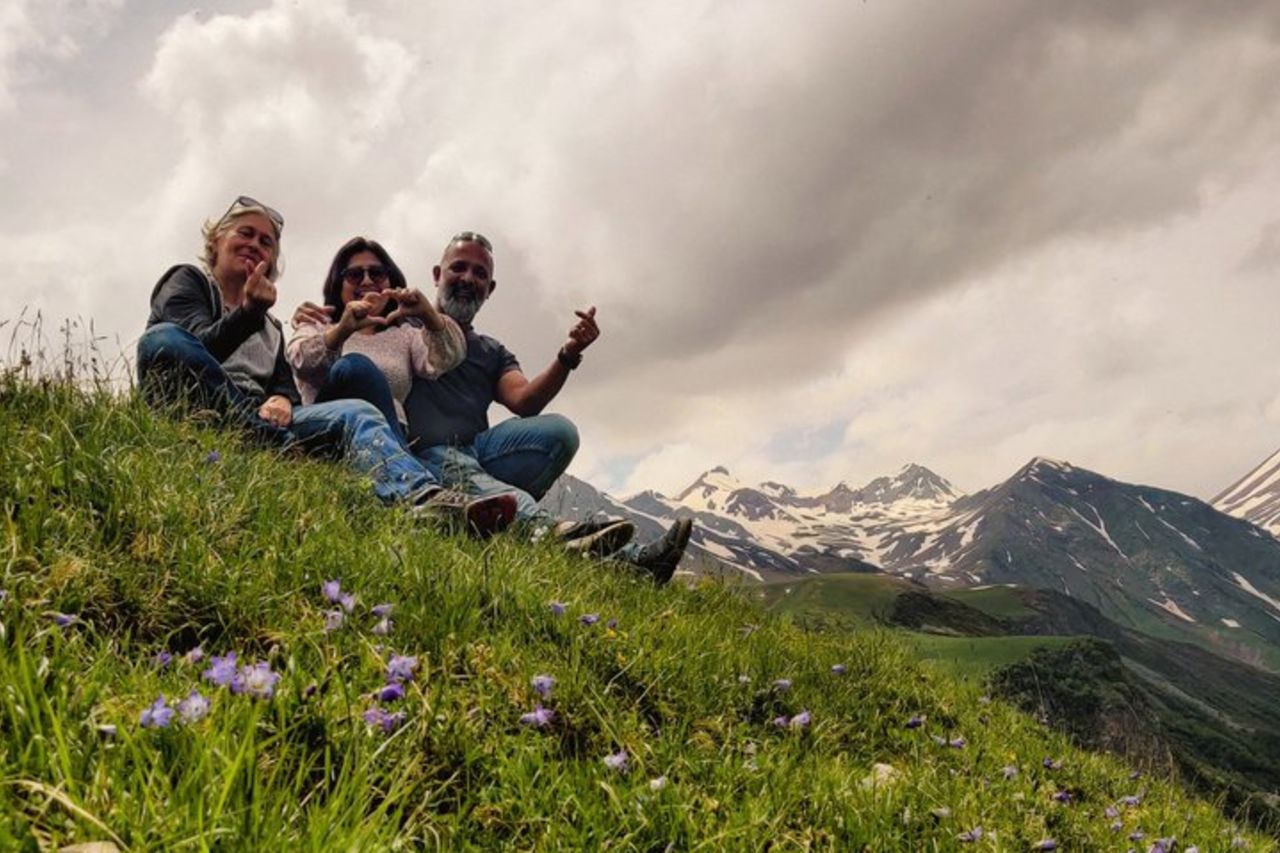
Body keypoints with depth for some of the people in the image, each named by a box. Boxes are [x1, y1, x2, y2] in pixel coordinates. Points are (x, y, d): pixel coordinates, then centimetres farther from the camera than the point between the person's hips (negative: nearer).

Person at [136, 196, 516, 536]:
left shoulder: (271, 327, 30)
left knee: (355, 414, -19)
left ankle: (426, 498, -51)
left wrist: (282, 402, -9)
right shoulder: (187, 280, 14)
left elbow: (287, 388, 16)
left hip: (256, 422, 5)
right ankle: (289, 454, -35)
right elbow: (198, 350, -6)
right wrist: (248, 313, -24)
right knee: (163, 338, -32)